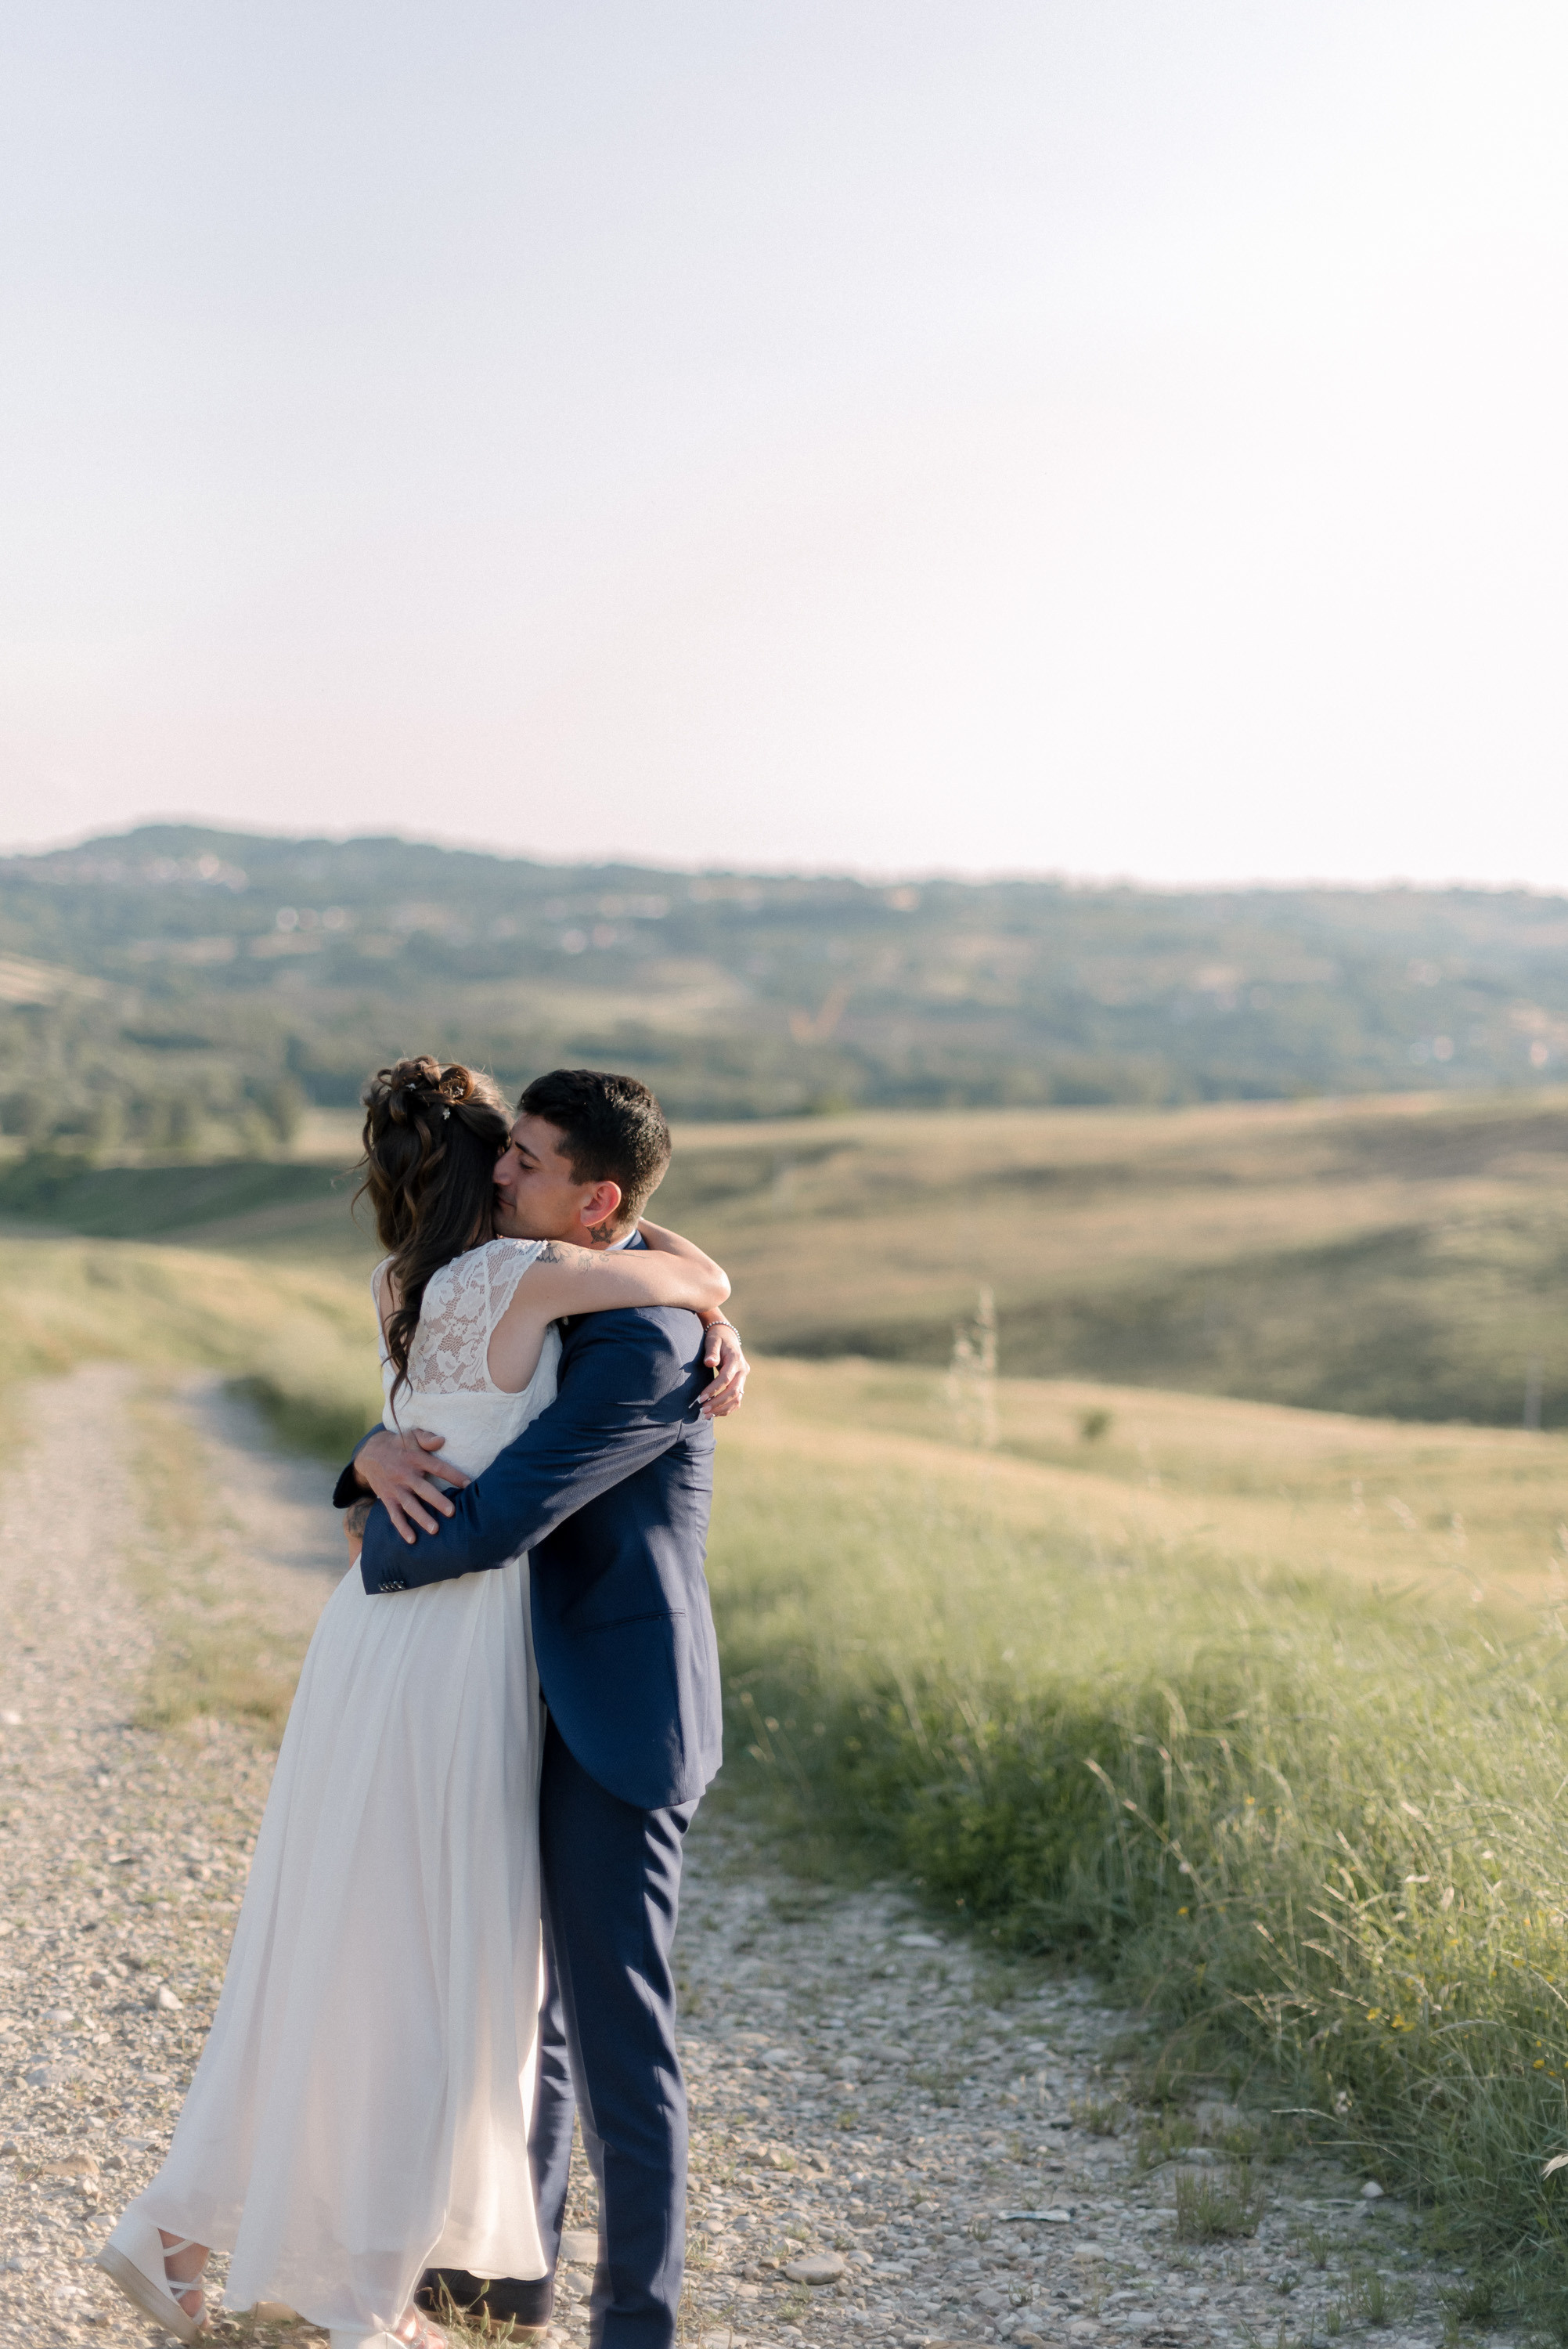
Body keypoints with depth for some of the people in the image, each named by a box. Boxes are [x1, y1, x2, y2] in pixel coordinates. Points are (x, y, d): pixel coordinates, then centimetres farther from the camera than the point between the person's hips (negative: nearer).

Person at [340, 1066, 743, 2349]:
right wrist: (380, 1454, -14)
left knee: (617, 2028, -2)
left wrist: (375, 1558, -7)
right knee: (527, 2000, 21)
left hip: (618, 1727, -10)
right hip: (547, 1713, 10)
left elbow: (496, 1519, -27)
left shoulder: (647, 1343, -23)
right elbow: (445, 1434, 12)